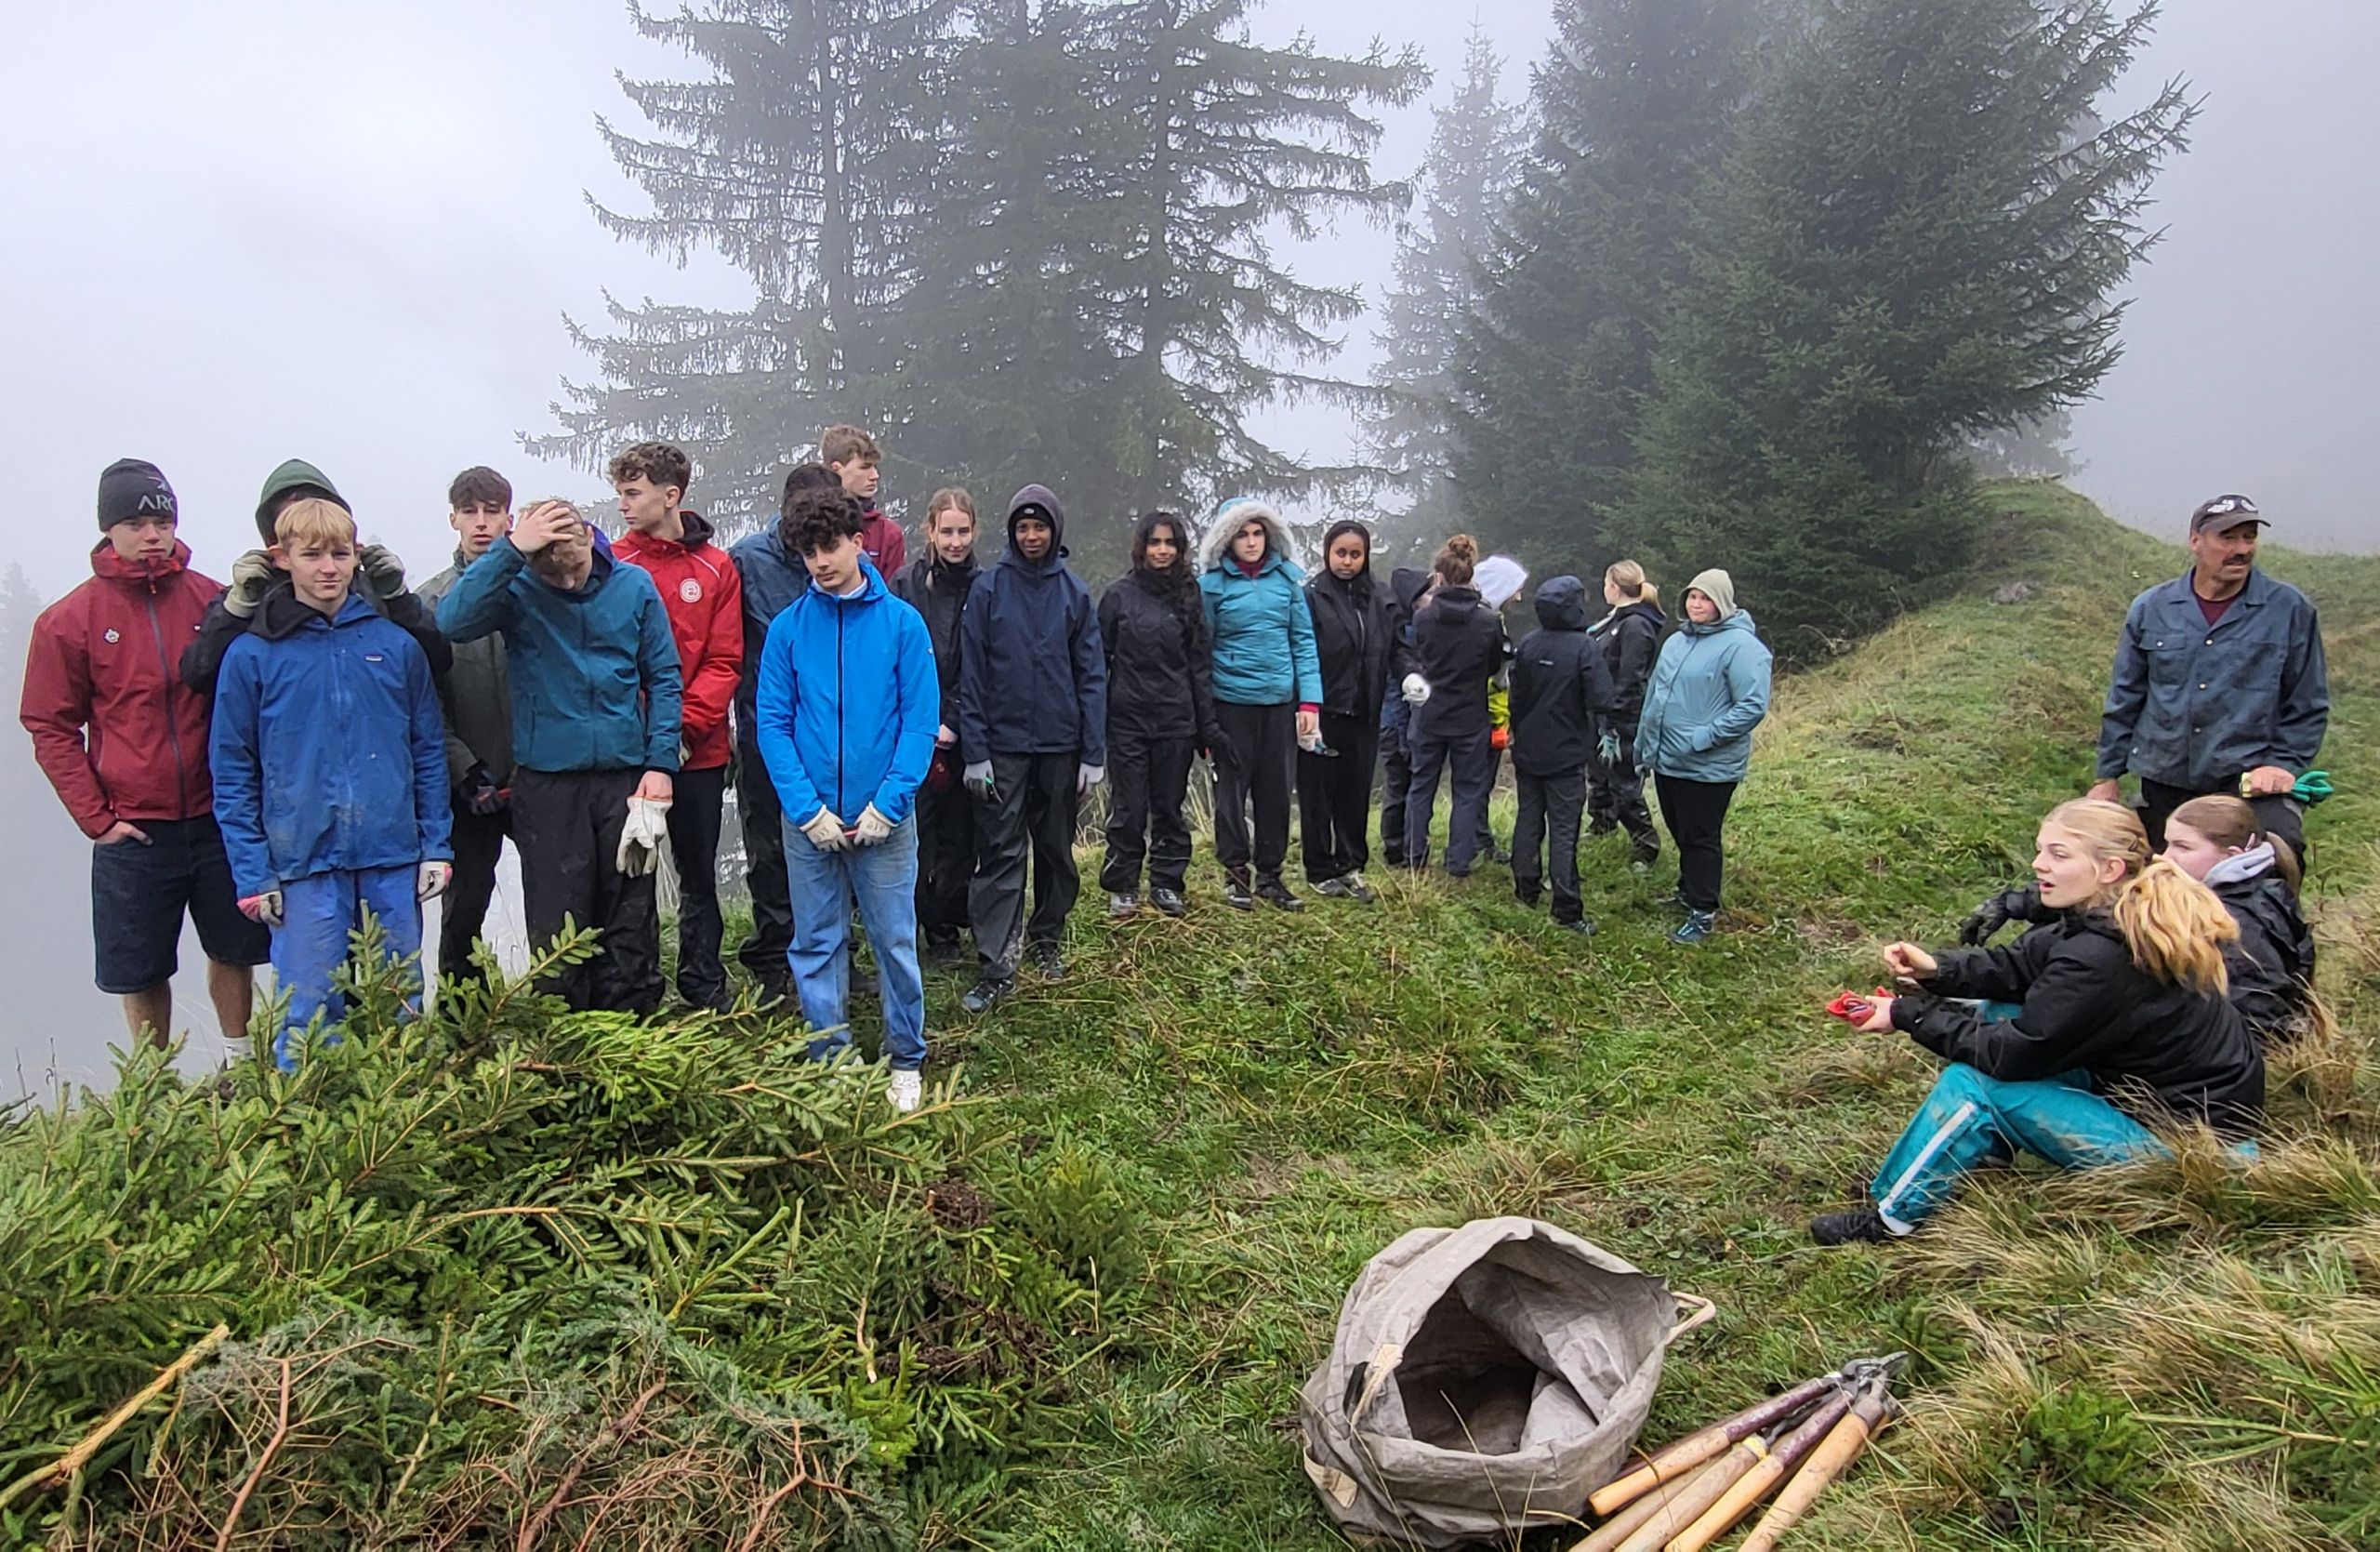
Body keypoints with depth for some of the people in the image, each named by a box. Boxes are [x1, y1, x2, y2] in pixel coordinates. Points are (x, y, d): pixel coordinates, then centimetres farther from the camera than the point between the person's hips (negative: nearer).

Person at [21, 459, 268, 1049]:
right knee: (140, 973, 8)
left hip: (220, 818, 1)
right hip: (133, 833, -1)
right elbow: (50, 728, 0)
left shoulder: (213, 600, 2)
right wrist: (95, 817, -6)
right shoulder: (70, 620, -2)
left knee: (234, 951, 12)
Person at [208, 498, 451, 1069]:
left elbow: (429, 751, 9)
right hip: (303, 863, -2)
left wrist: (436, 846, 3)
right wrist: (251, 873, -5)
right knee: (311, 1015, 3)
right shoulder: (251, 655, 0)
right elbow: (232, 773, 0)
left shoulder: (396, 645, 6)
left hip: (394, 857, 2)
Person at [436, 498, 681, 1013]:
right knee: (558, 926, 5)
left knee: (630, 923, 9)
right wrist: (510, 549, -26)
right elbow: (454, 620, -24)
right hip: (546, 783, -1)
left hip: (626, 777, 1)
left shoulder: (634, 586, 0)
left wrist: (660, 763, -2)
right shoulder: (518, 591, -4)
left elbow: (664, 678, 5)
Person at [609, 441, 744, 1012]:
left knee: (699, 873, 12)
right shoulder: (610, 564, 0)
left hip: (700, 750, 1)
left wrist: (685, 727, -14)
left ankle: (704, 985, 25)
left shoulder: (716, 568, 1)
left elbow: (725, 662, -2)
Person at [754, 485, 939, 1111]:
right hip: (809, 820, 2)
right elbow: (773, 724, -1)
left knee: (895, 941, 5)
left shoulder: (902, 622, -3)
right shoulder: (787, 628, 1)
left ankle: (906, 1060, 21)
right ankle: (828, 1059, 23)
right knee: (816, 944, 10)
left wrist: (888, 802, -13)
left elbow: (921, 720, -5)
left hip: (884, 818, -1)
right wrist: (807, 809, -10)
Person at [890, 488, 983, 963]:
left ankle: (946, 927, 18)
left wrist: (956, 723, -6)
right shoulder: (908, 585, 0)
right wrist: (932, 725, -11)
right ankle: (908, 926, 11)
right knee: (916, 834, -1)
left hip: (966, 734, 2)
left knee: (960, 834, 6)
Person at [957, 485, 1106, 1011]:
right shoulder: (988, 589, -1)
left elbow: (1092, 675, 2)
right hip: (1003, 744, -2)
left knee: (1056, 849, 12)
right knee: (1000, 855, -4)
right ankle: (996, 966, -3)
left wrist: (1093, 754, -3)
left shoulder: (1074, 592, 3)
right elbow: (971, 676, -3)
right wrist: (974, 752, -9)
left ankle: (1047, 938, 29)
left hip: (1060, 745, 2)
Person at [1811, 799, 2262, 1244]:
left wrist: (1908, 1016, -12)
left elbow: (2011, 1053, -21)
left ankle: (1894, 1217, 2)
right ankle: (1984, 1156, 17)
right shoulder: (2127, 917, -1)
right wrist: (1936, 968, -15)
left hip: (2175, 1141, -10)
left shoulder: (2099, 959, -29)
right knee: (2000, 1012, 8)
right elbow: (2017, 965, 1)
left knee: (1972, 1084, -13)